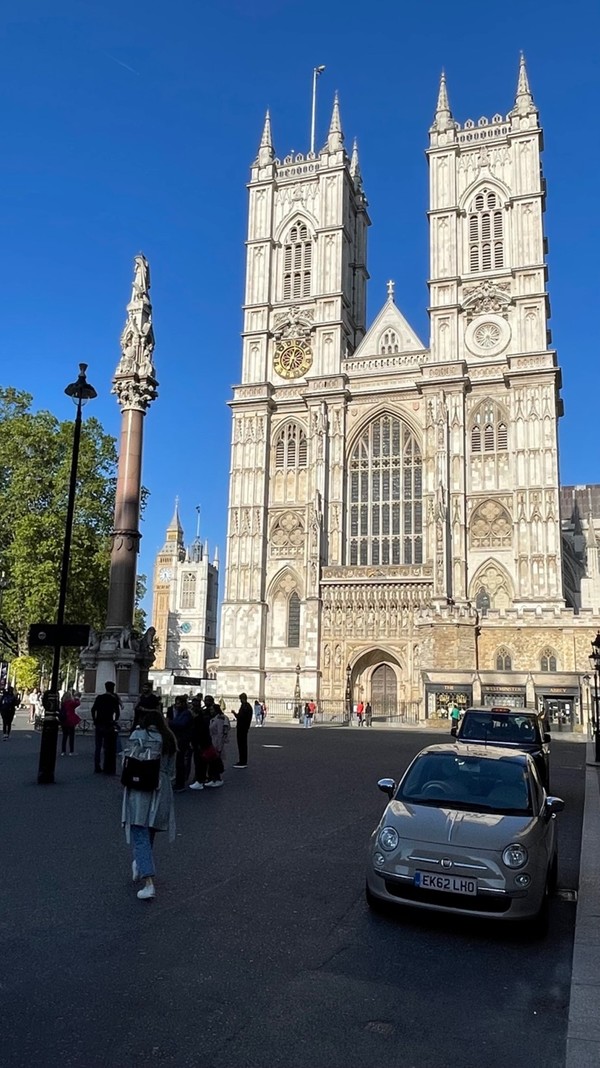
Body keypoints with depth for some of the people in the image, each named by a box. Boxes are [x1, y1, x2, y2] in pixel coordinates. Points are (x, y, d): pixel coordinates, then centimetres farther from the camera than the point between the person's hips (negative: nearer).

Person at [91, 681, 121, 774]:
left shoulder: (99, 697, 4)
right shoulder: (114, 699, -5)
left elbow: (93, 709, -2)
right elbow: (117, 712, -9)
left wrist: (94, 720, 8)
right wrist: (115, 720, 9)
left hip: (99, 725, 3)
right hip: (108, 726, -3)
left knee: (98, 747, 13)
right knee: (108, 748, 3)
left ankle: (97, 767, 13)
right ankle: (108, 769, 1)